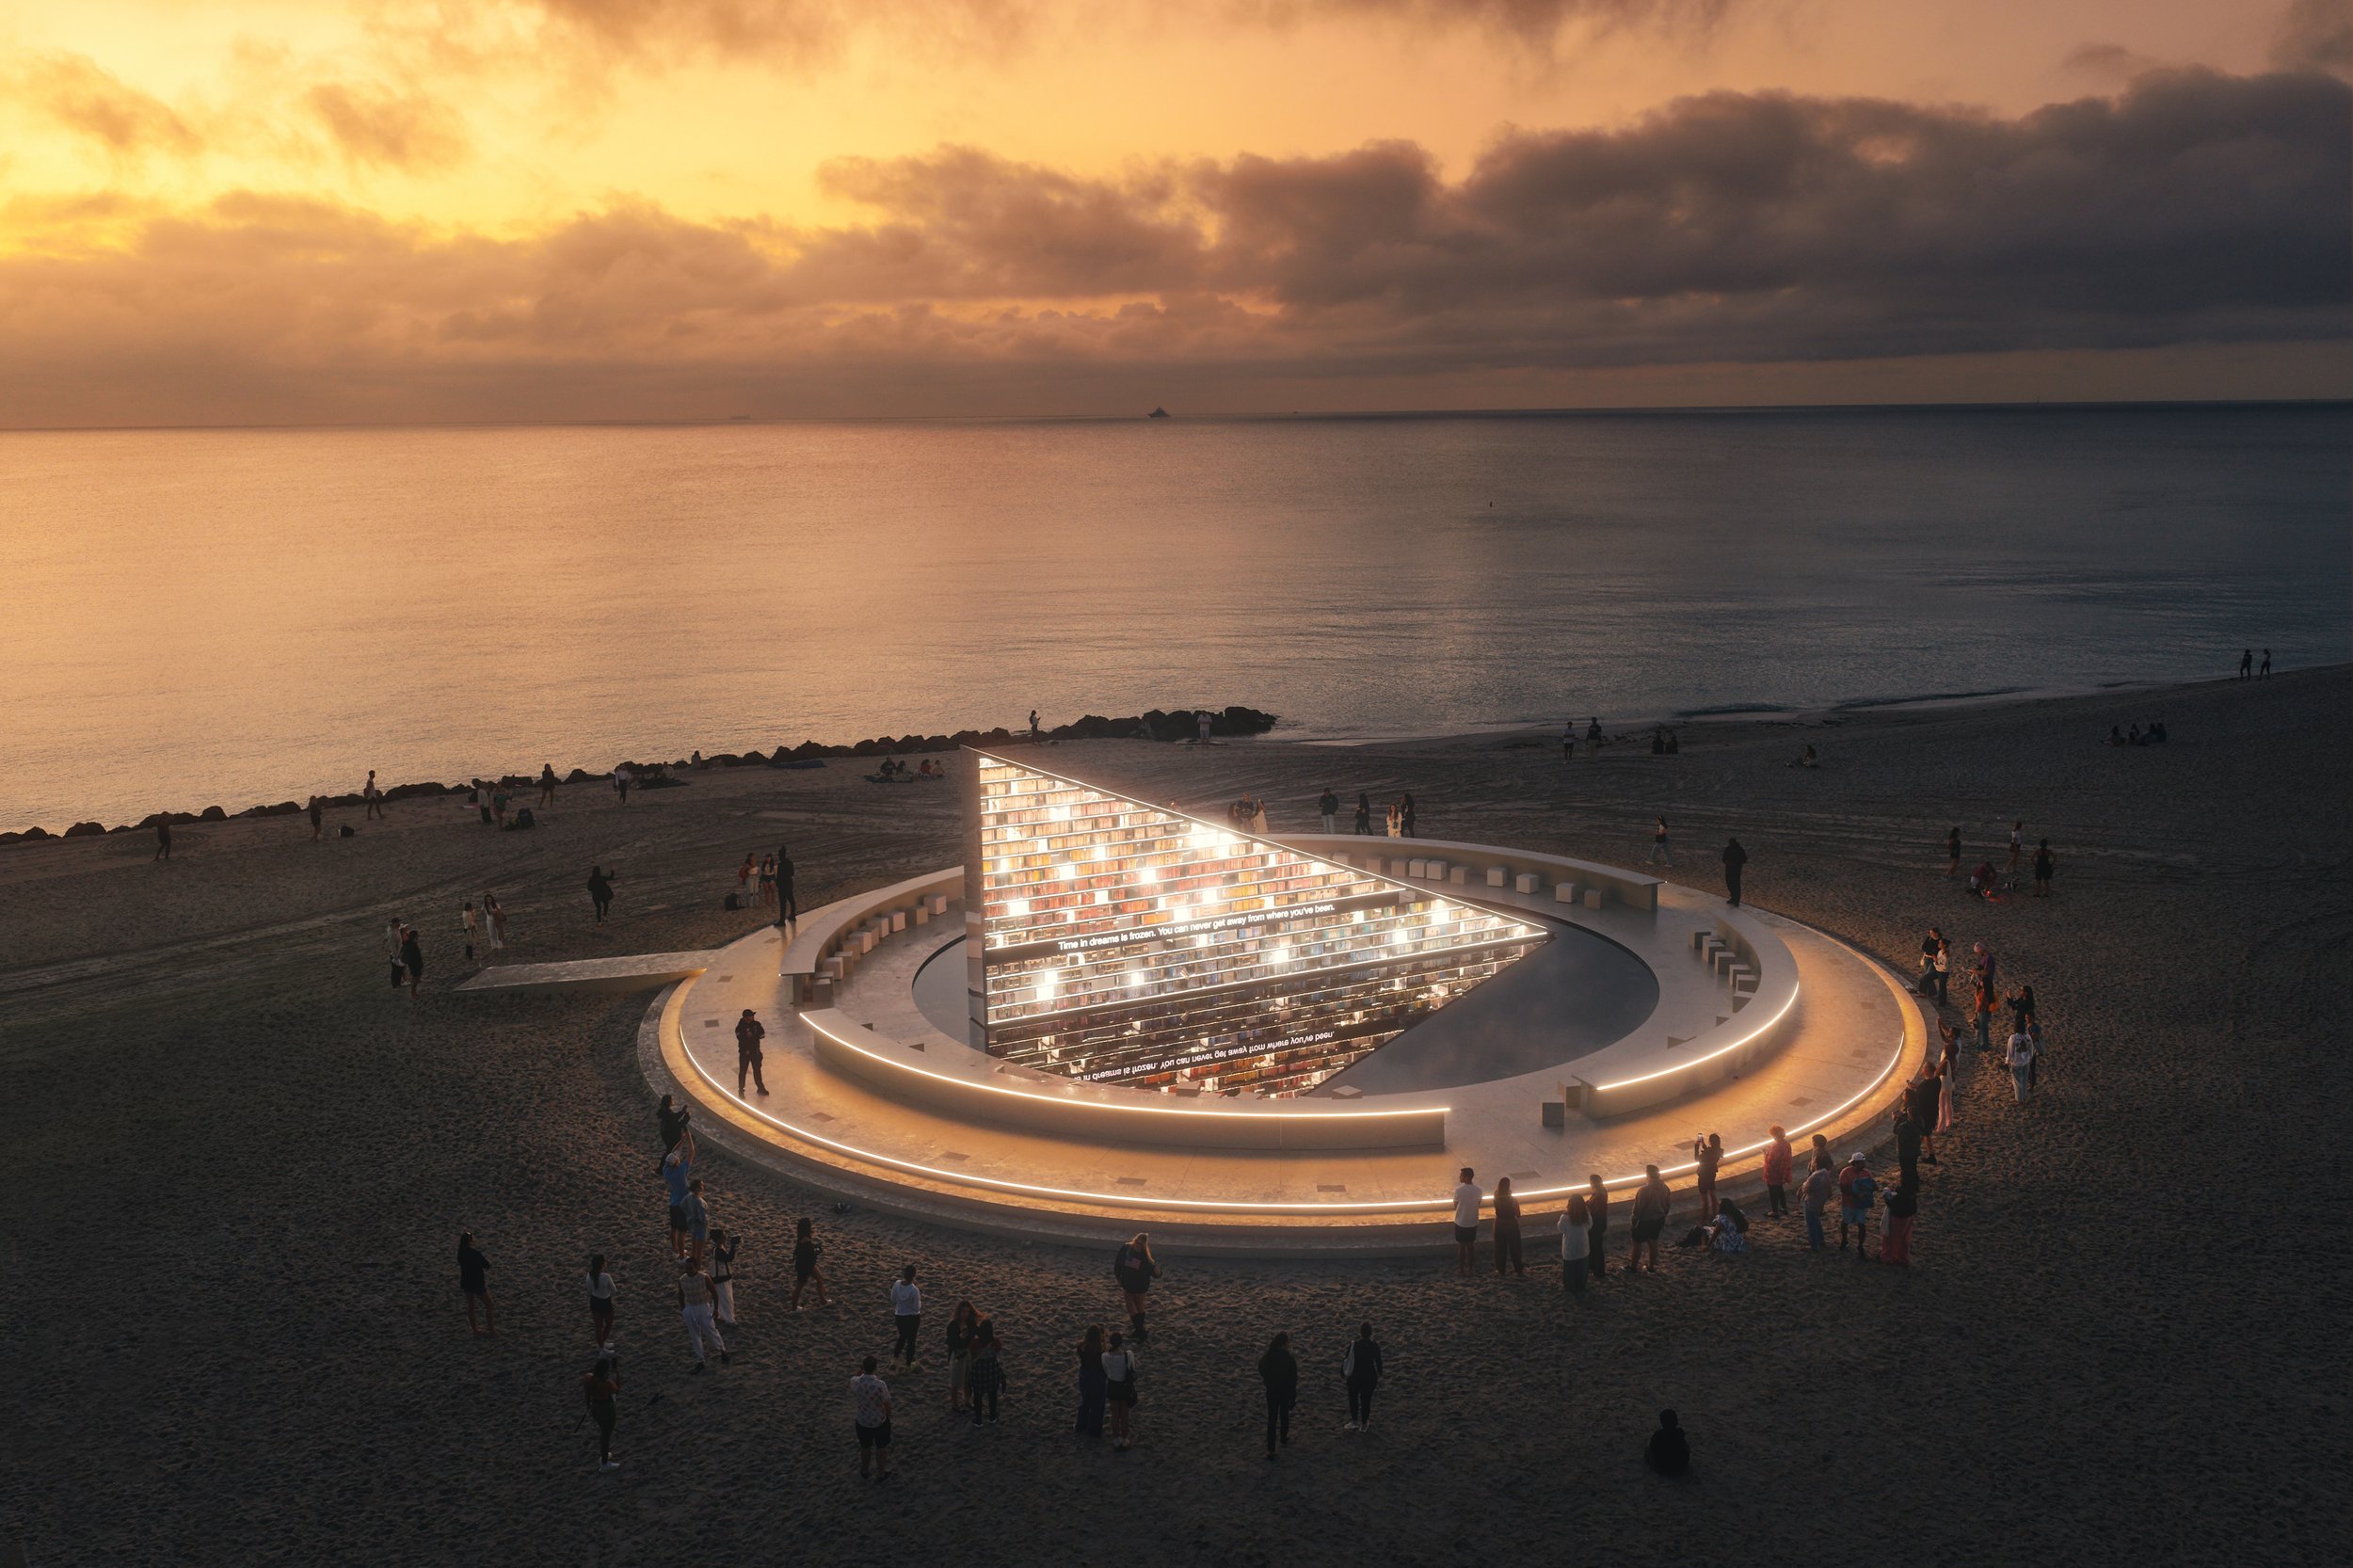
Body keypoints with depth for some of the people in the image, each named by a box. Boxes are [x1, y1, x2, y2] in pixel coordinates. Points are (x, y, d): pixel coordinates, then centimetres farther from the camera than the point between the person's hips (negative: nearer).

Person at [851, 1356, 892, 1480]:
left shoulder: (854, 1382, -23)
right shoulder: (880, 1385, -32)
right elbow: (887, 1404, -18)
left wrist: (859, 1371, 3)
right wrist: (889, 1416, 2)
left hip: (862, 1421, 3)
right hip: (879, 1421, -3)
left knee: (865, 1447, 28)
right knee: (881, 1448, 22)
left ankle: (864, 1471, 49)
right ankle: (882, 1474, 40)